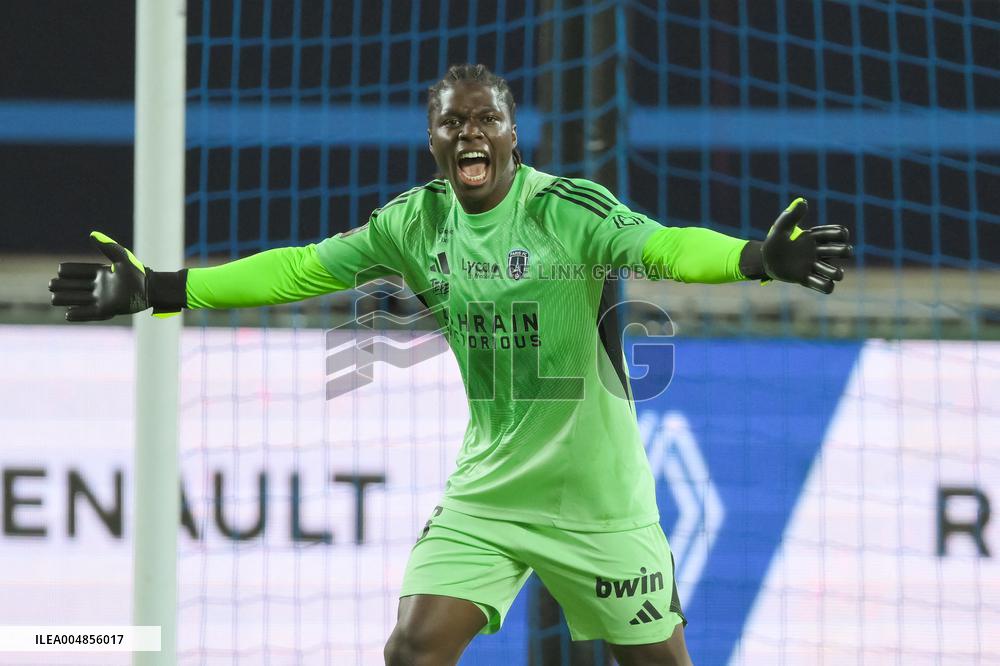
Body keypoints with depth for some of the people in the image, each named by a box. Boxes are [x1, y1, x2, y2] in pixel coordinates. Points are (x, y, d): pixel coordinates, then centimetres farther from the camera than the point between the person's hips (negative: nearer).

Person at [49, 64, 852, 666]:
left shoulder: (566, 208, -17)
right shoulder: (417, 222, -2)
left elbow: (664, 246, -32)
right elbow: (303, 269, 7)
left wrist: (759, 259, -53)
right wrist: (156, 290, 6)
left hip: (597, 497, -4)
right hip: (486, 491, 4)